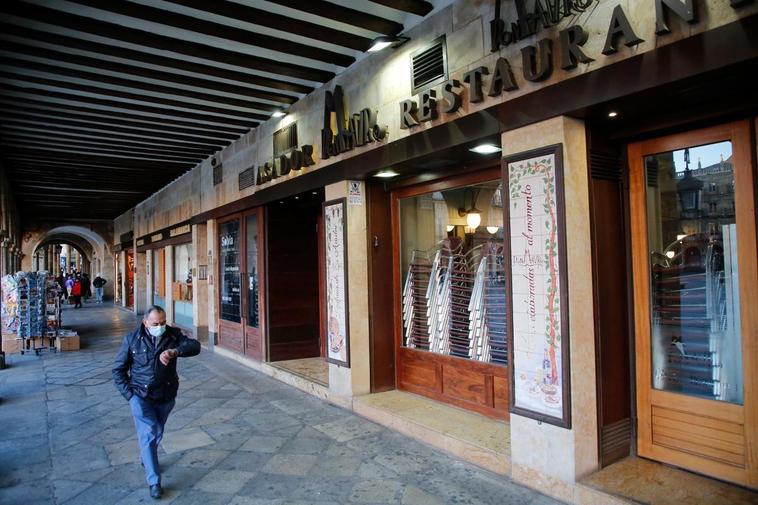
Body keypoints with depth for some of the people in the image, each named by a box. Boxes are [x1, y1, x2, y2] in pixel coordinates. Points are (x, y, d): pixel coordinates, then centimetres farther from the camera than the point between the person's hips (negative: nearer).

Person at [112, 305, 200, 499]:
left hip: (166, 397, 3)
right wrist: (130, 394, -9)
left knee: (157, 432, 20)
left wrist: (173, 352, -39)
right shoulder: (132, 339, -9)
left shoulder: (173, 335, -7)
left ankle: (145, 458, 50)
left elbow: (195, 346, -22)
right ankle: (154, 482, 0)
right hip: (141, 396, -3)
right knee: (148, 434, -9)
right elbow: (118, 370, -1)